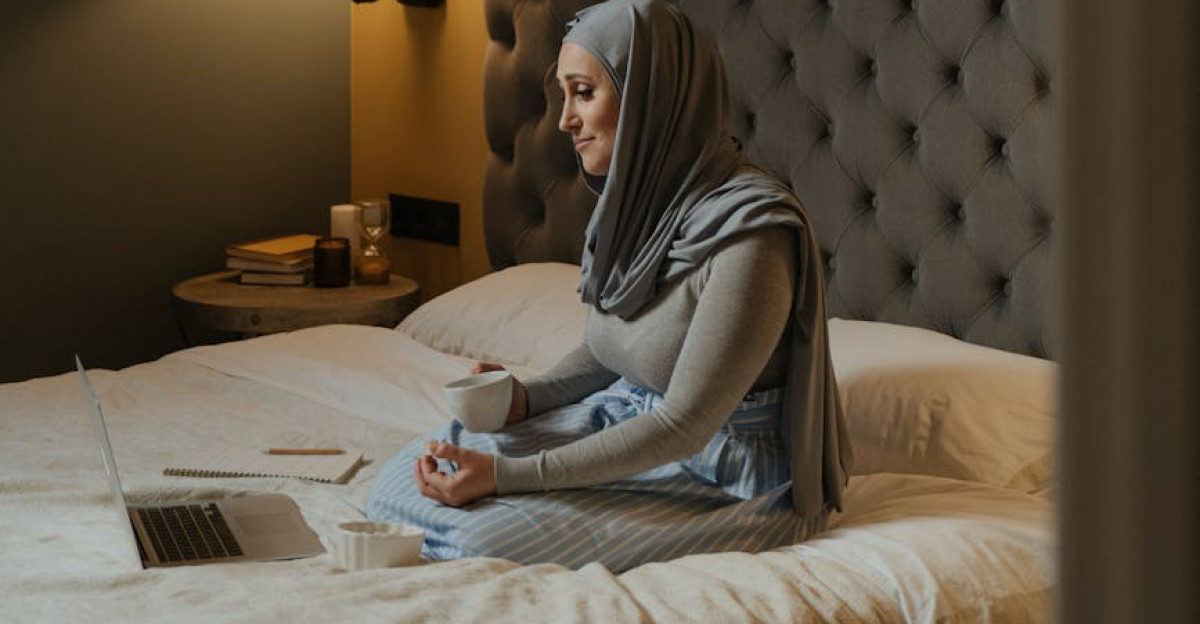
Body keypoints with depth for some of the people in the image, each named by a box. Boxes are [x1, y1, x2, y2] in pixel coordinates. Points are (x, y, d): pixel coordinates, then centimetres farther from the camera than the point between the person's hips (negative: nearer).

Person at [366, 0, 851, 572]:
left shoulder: (749, 233, -26)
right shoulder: (633, 201, 1)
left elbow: (684, 426, -25)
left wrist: (506, 474, -26)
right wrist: (527, 396, -4)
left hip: (725, 476, -8)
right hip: (628, 425, 8)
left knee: (484, 536, -23)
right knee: (406, 475, -4)